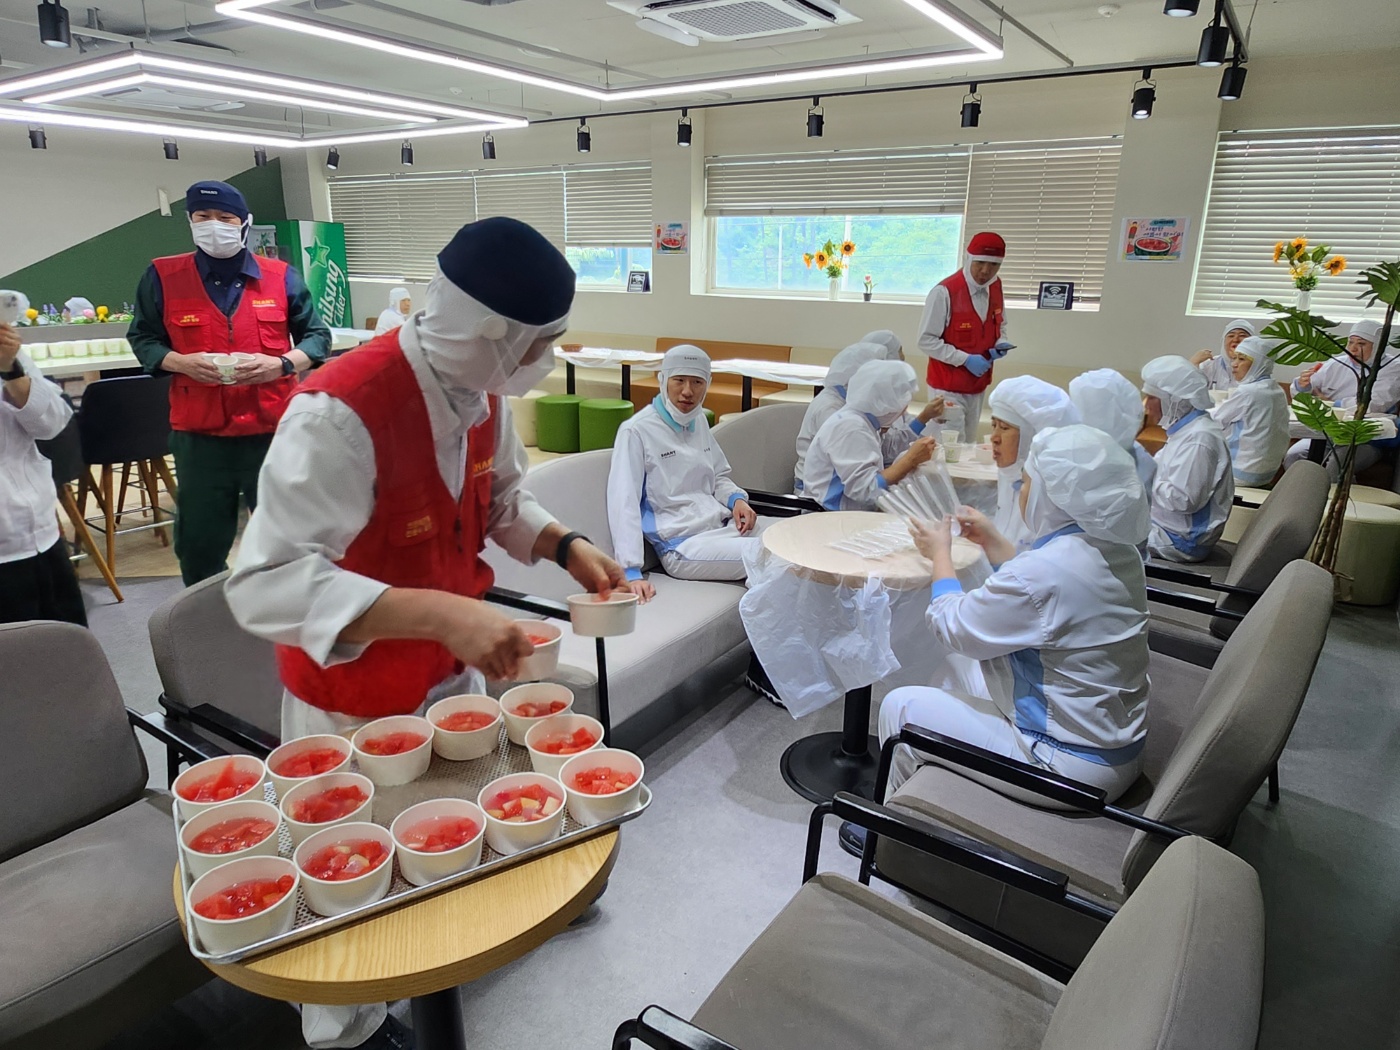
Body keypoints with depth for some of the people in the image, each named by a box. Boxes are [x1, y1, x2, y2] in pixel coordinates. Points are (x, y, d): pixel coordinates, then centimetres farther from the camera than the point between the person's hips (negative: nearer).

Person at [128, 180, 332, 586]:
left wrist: (282, 364, -12)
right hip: (198, 436, 1)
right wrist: (181, 362, -11)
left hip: (273, 432, 0)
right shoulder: (163, 277, 3)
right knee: (198, 543, 11)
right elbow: (142, 339, 10)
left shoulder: (281, 277, 3)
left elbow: (317, 336, 8)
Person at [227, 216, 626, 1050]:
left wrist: (565, 545, -10)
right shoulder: (341, 414, -33)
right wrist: (442, 612, -48)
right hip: (353, 699, -7)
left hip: (454, 670, 7)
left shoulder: (485, 389, -9)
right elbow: (265, 585, -38)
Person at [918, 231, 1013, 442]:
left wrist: (1000, 344, -4)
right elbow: (926, 340, -17)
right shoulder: (944, 292, -18)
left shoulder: (996, 288, 3)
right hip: (948, 387, -7)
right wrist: (965, 359, -21)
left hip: (978, 385, 7)